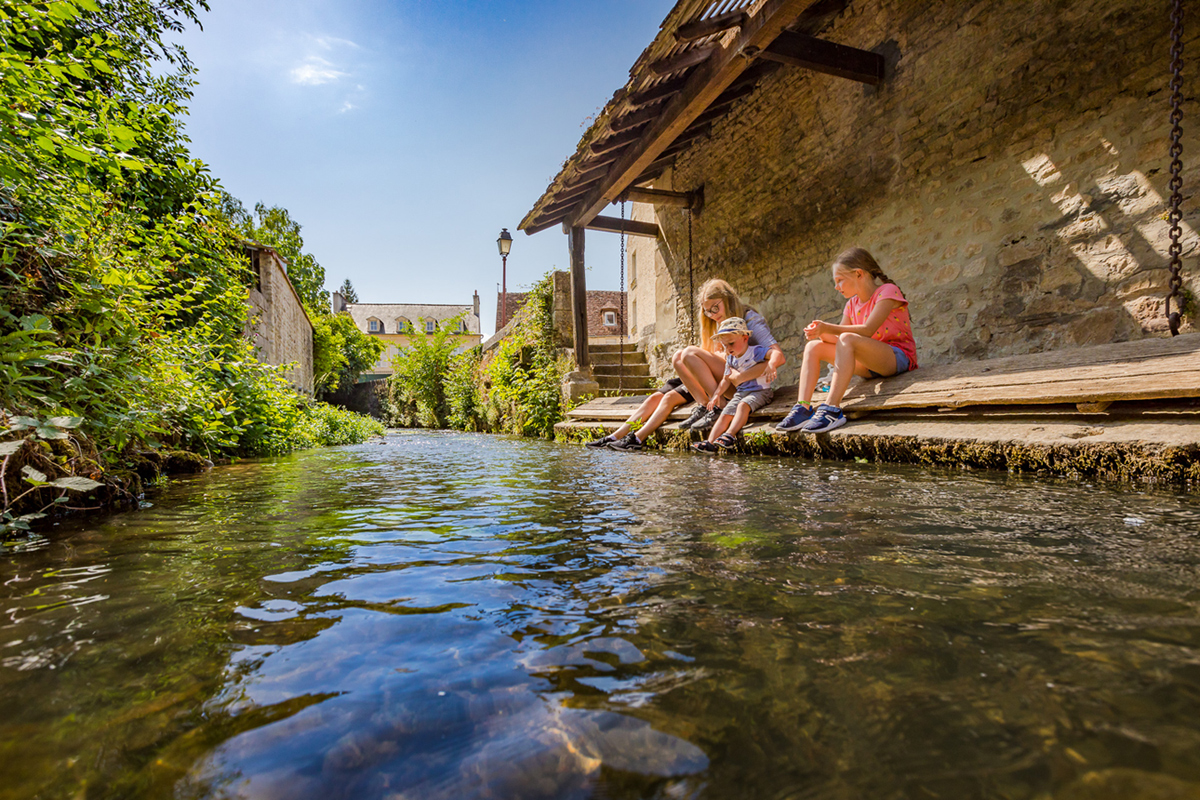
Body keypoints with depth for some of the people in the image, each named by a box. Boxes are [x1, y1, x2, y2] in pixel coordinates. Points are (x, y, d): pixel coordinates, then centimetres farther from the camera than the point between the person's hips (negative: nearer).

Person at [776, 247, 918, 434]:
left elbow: (868, 330, -22)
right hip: (869, 364, 7)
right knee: (813, 347, -7)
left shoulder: (887, 291, -7)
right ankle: (803, 408, -22)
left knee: (847, 339, -35)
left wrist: (829, 328, -24)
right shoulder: (852, 304, 14)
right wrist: (822, 333, -15)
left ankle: (832, 409, -42)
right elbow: (839, 340, 6)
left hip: (899, 357, -7)